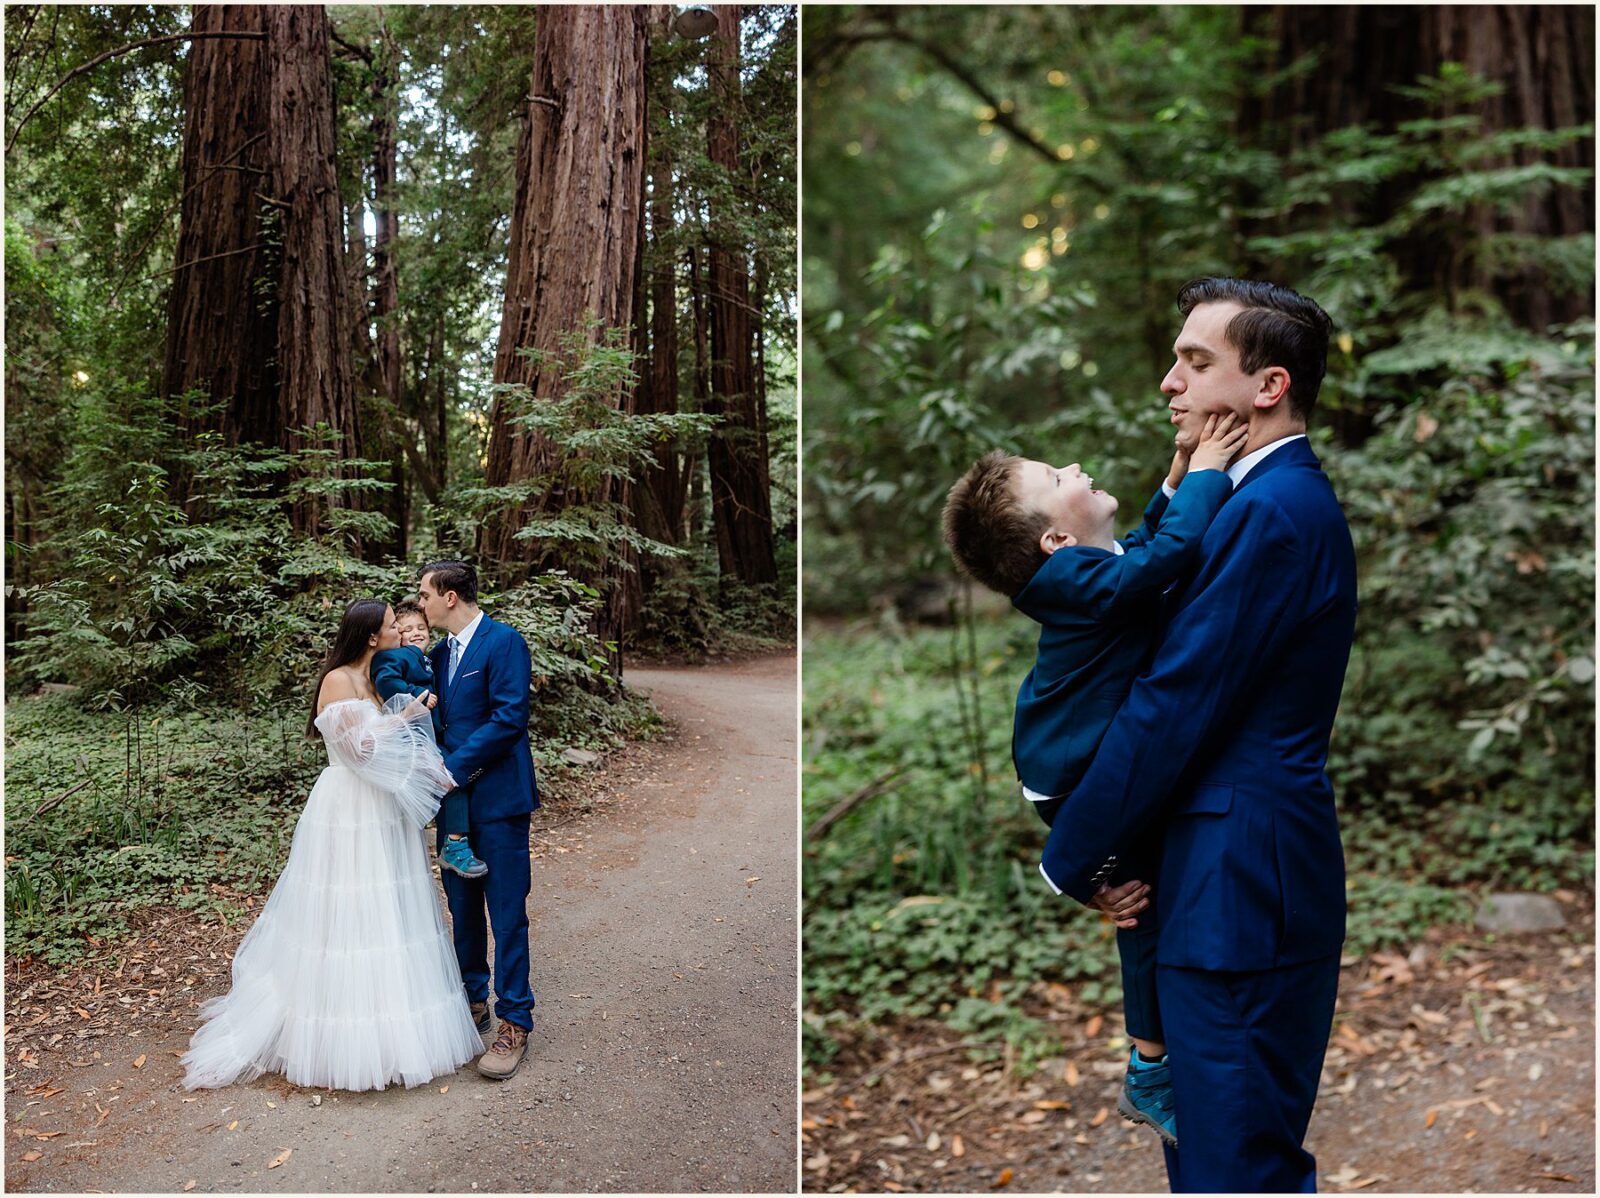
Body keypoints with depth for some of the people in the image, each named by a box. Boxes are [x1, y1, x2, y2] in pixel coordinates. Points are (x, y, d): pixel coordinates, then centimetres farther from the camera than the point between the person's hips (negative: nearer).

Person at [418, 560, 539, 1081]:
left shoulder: (504, 642, -12)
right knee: (463, 907, 16)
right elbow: (440, 721, 17)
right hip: (454, 798, 8)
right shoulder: (439, 653, 14)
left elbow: (508, 718, -19)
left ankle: (514, 1023, 7)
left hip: (497, 798, -8)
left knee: (506, 913, -2)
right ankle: (472, 1003, 31)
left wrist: (452, 768, -18)